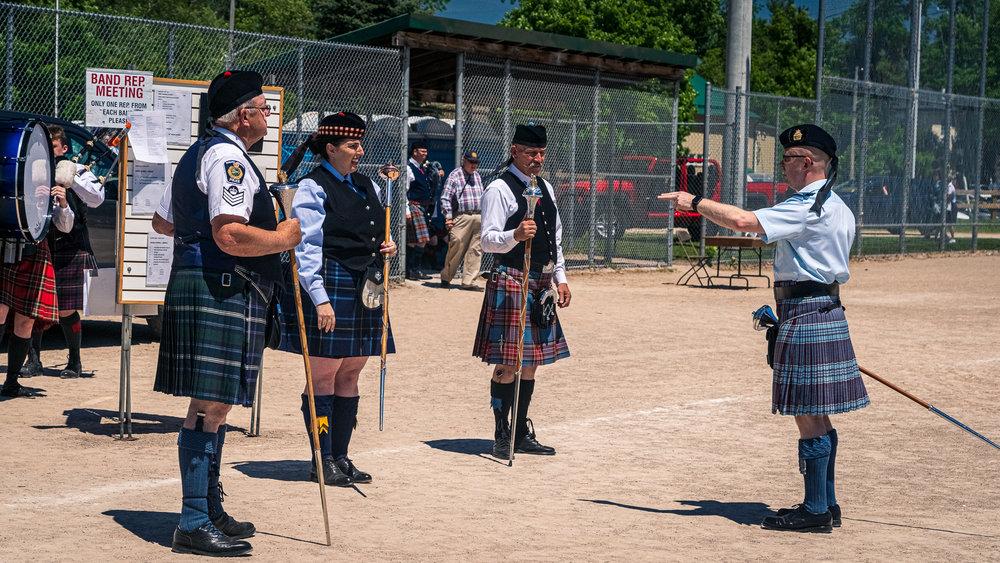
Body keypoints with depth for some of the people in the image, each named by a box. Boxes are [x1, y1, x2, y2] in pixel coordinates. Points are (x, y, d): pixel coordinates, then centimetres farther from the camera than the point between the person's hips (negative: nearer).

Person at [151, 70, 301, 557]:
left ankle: (210, 510, 25)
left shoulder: (199, 153, 21)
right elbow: (231, 236, -25)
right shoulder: (227, 156, -13)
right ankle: (194, 525, -9)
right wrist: (282, 238, -11)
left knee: (212, 405, 16)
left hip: (198, 286, 11)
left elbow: (162, 221, 30)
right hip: (223, 291, -11)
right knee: (210, 406, -10)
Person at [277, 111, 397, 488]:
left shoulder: (367, 186, 17)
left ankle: (341, 457, 17)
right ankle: (323, 461, 3)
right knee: (323, 376, -3)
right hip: (329, 287, -7)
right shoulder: (312, 189, -6)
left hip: (365, 288, 7)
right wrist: (320, 298, -19)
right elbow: (307, 249, -12)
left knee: (350, 375, 10)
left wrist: (385, 249, 6)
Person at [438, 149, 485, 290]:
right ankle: (446, 277, 12)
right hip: (462, 217, -6)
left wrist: (485, 215, 19)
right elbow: (445, 198, -7)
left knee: (476, 250, 0)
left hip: (479, 217, 6)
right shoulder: (454, 176, -3)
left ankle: (468, 282, 3)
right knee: (457, 246, -7)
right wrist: (448, 217, -14)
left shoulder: (477, 176, 18)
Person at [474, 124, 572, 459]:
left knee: (531, 362, 10)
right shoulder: (499, 189, -8)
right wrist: (515, 235, -34)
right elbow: (488, 240, -16)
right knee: (508, 364, -7)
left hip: (541, 284, 8)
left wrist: (560, 278, 16)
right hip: (511, 283, -8)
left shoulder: (546, 189, 16)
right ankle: (502, 437, 1)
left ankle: (521, 433, 17)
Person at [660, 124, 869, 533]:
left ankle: (816, 511, 0)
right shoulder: (836, 208, 17)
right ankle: (825, 504, 21)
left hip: (806, 315, -10)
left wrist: (696, 203, -14)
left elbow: (744, 221, -25)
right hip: (826, 311, 10)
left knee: (809, 417, -5)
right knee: (815, 417, 15)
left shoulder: (808, 208, -16)